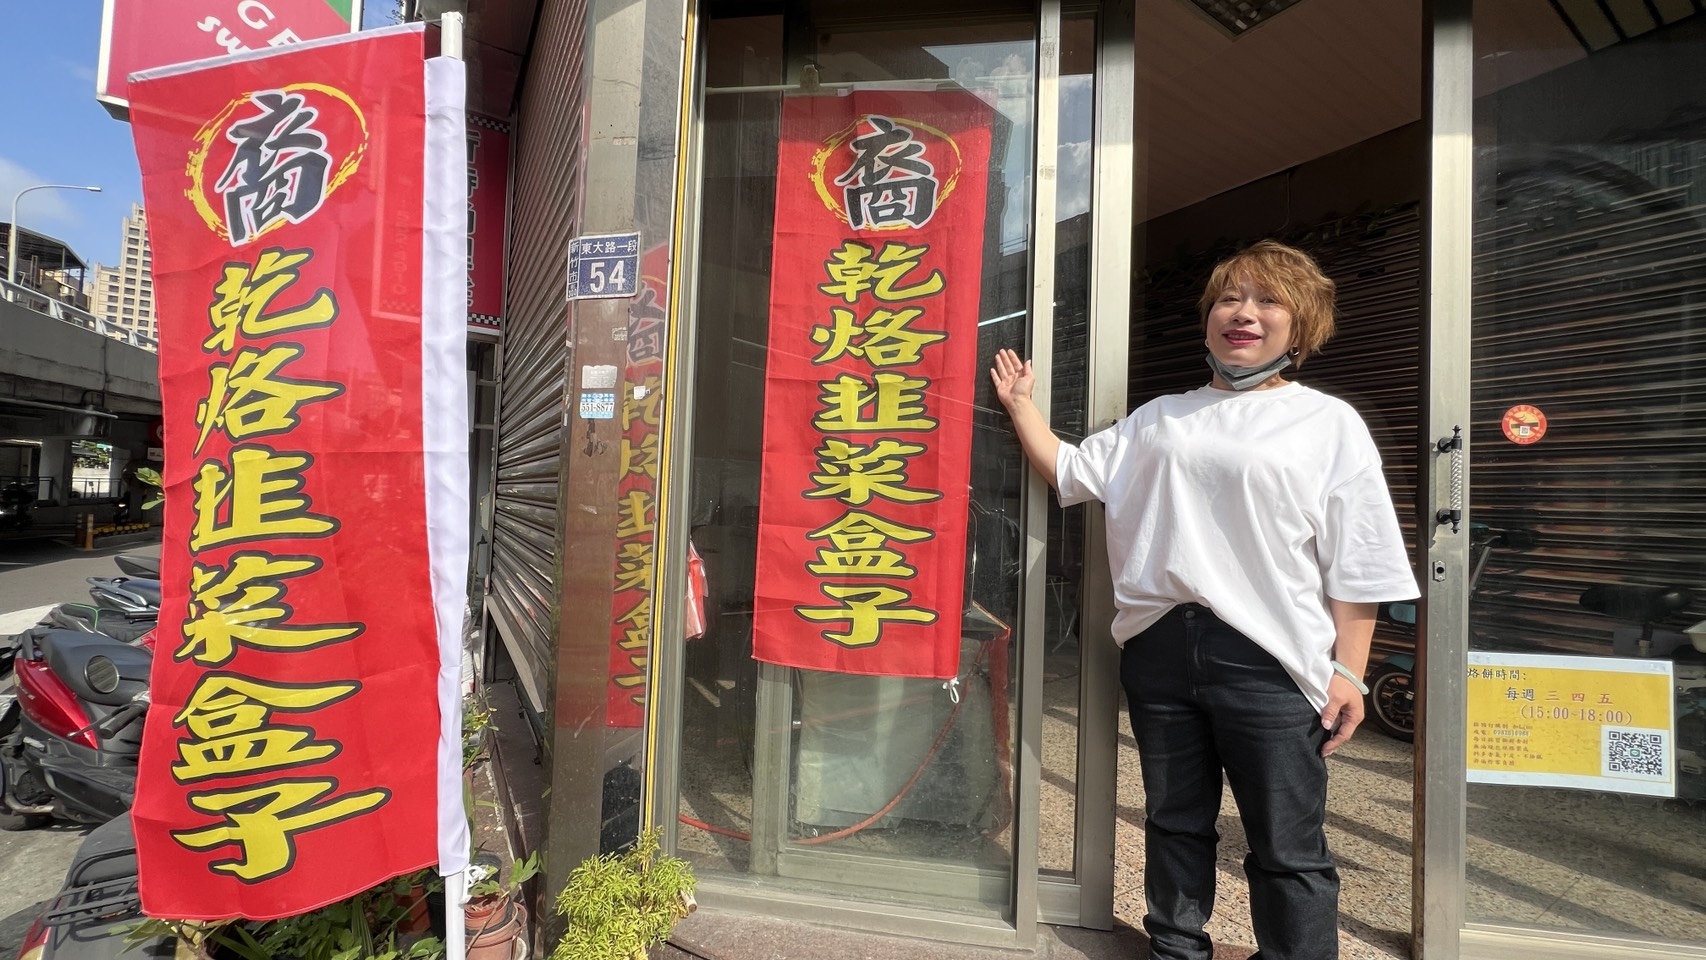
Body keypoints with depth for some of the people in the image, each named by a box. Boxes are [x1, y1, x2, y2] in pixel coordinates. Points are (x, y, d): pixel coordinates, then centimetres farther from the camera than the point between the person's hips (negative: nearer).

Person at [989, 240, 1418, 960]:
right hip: (1159, 644, 4)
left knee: (1287, 850, 5)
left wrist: (1348, 671, -5)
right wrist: (1021, 406, 16)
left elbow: (1356, 568, 0)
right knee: (1174, 823, 18)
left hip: (1268, 658, -3)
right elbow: (1070, 473, 17)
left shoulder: (1329, 423, 5)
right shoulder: (1159, 419, 16)